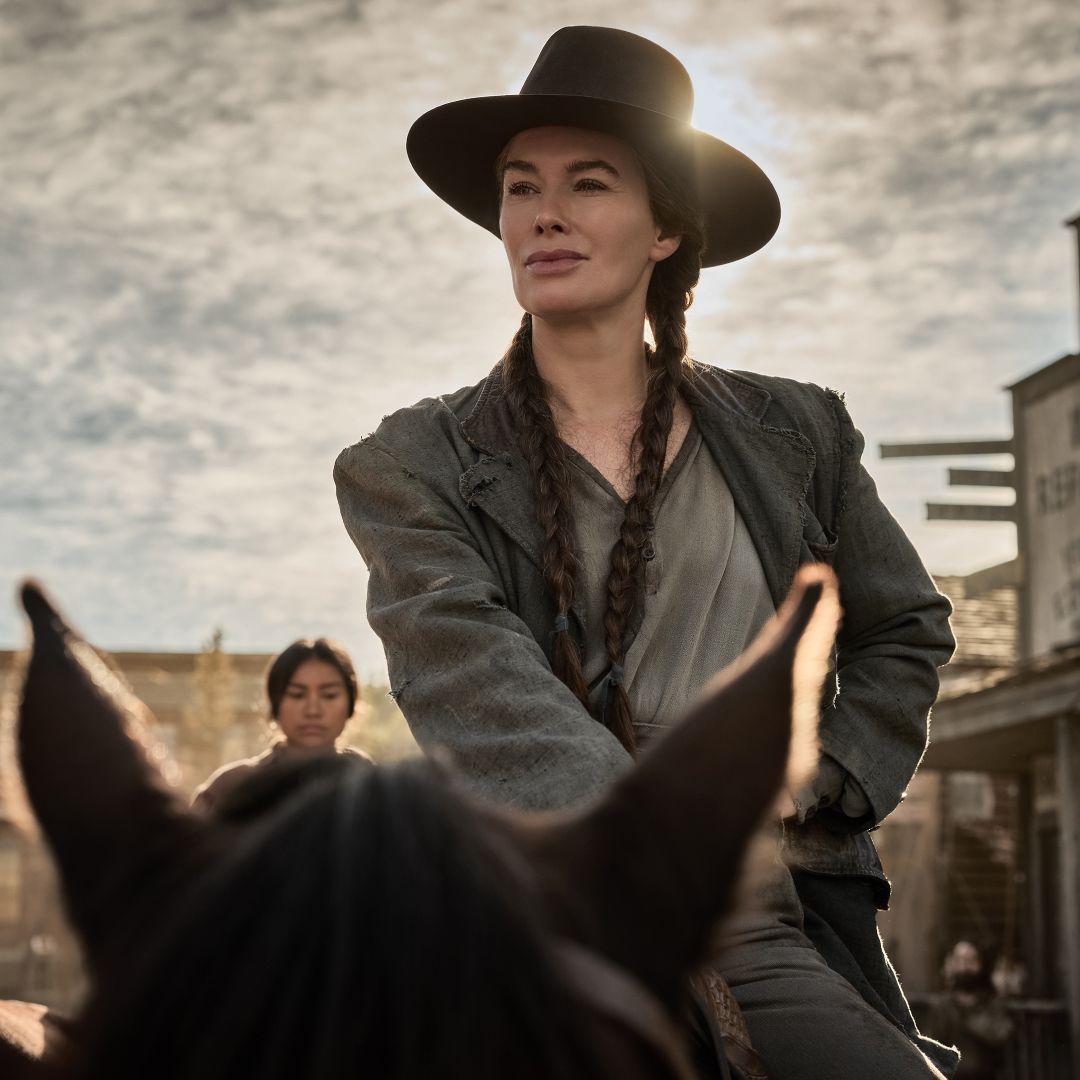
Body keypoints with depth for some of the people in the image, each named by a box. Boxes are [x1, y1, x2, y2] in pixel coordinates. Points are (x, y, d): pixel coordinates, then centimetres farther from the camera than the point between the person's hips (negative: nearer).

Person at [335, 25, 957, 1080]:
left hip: (772, 939, 2)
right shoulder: (415, 466, 4)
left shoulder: (792, 434, 11)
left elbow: (906, 629, 22)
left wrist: (814, 785, 4)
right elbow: (472, 676, -12)